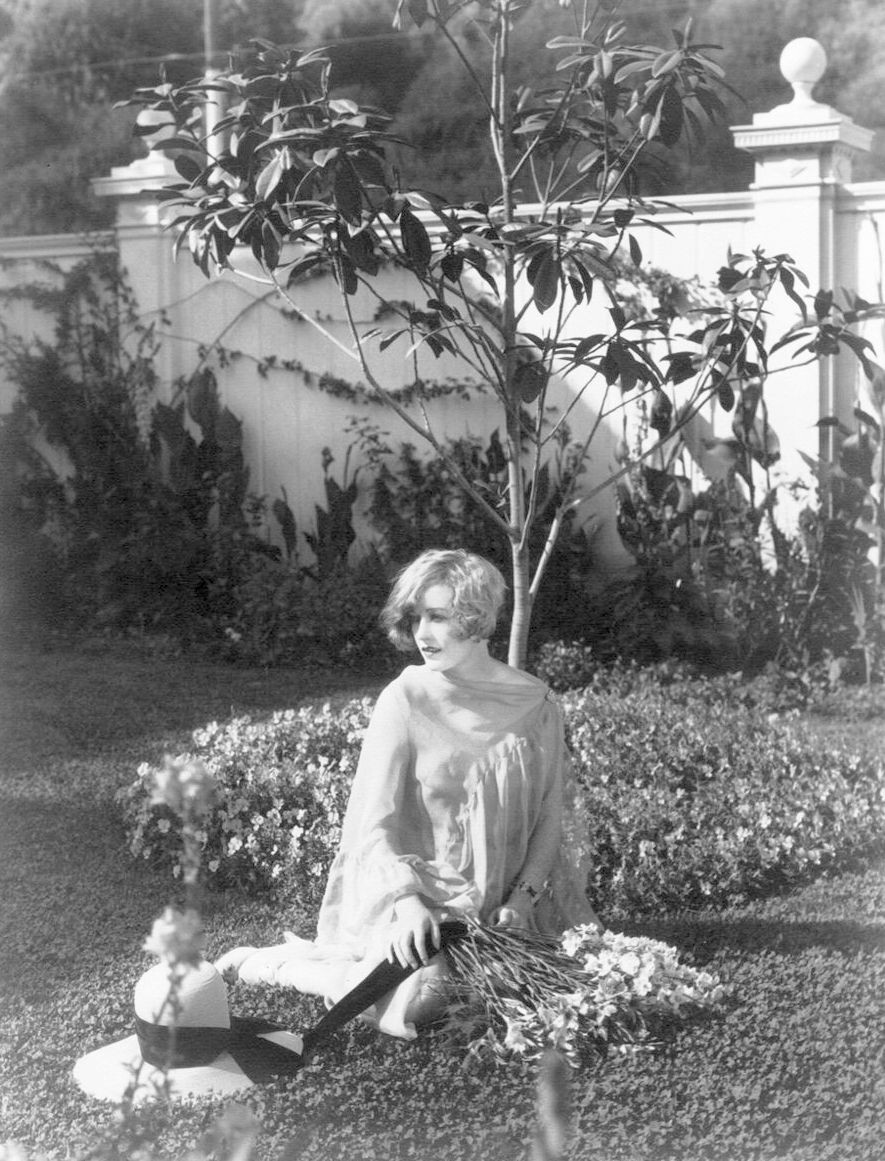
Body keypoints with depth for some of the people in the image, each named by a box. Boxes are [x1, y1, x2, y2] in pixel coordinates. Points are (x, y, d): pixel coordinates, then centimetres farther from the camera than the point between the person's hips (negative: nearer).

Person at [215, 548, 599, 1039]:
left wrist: (522, 899, -10)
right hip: (419, 893, -5)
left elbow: (548, 817, 4)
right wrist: (408, 901, -28)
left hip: (511, 897, 5)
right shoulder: (405, 700, -9)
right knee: (410, 1004, -29)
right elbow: (374, 823, -13)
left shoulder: (535, 704, 0)